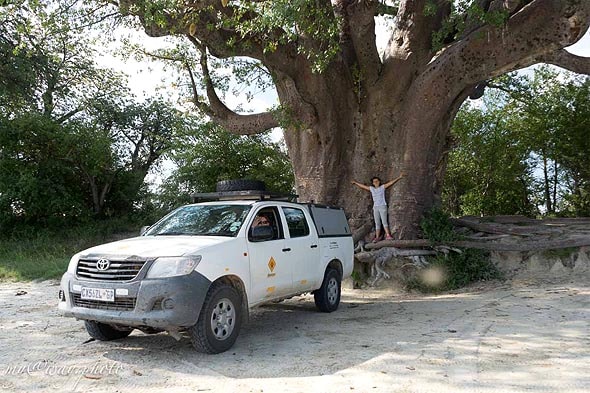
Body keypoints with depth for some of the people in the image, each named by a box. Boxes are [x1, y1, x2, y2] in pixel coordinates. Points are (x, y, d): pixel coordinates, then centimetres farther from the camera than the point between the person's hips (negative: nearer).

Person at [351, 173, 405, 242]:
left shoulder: (383, 187, 2)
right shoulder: (371, 188, 12)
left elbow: (391, 182, -4)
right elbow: (362, 186, 24)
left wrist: (399, 177, -11)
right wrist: (356, 183, 33)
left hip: (383, 206, -4)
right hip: (375, 207, 4)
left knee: (384, 221, -16)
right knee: (377, 223, 4)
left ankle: (388, 235, -23)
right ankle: (377, 237, 4)